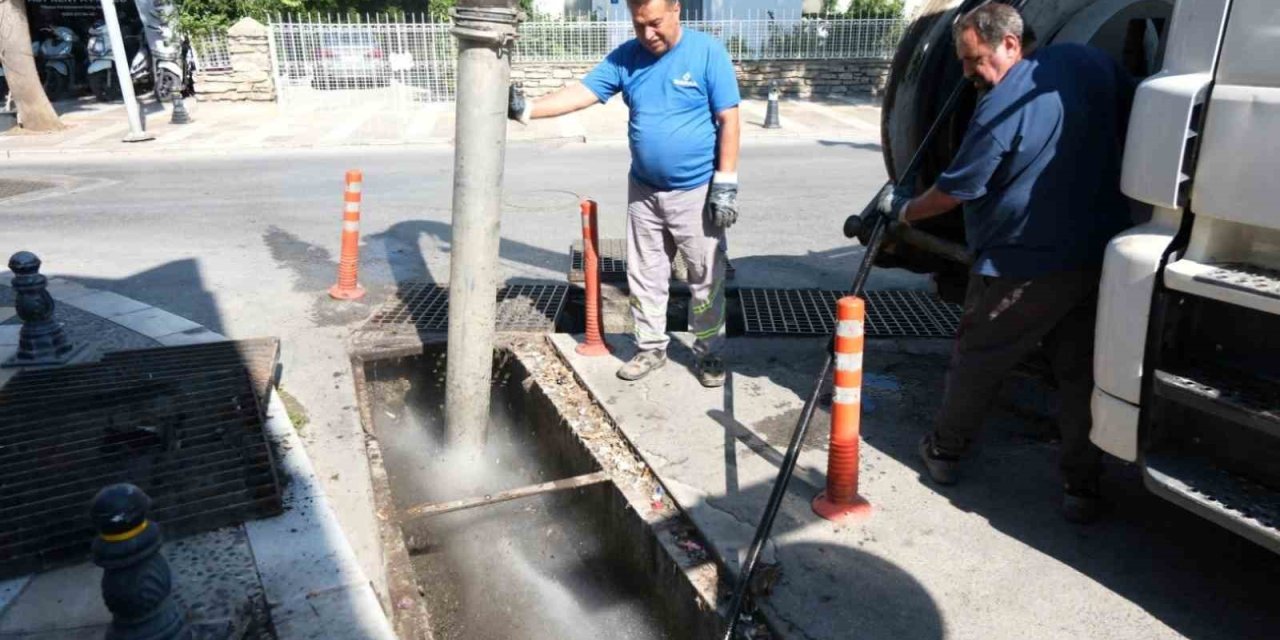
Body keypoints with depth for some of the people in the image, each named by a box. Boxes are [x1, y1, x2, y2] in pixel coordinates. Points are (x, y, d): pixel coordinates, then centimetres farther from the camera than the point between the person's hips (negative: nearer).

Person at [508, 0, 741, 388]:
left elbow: (728, 120, -11)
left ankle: (710, 353, 24)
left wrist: (725, 184, -15)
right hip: (643, 191, 4)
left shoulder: (708, 52, -11)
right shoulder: (626, 57, 1)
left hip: (696, 192, -4)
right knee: (645, 276, 12)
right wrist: (527, 109, -20)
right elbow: (581, 93, -7)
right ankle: (651, 347, 28)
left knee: (706, 279, 7)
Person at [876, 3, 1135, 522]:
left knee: (977, 359, 12)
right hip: (1100, 256, 6)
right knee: (1081, 371, 12)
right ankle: (1082, 487, 16)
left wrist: (903, 210, 5)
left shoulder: (1000, 108, -18)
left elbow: (955, 191, -11)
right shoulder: (1093, 63, 3)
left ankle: (945, 452, 27)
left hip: (1023, 265, -6)